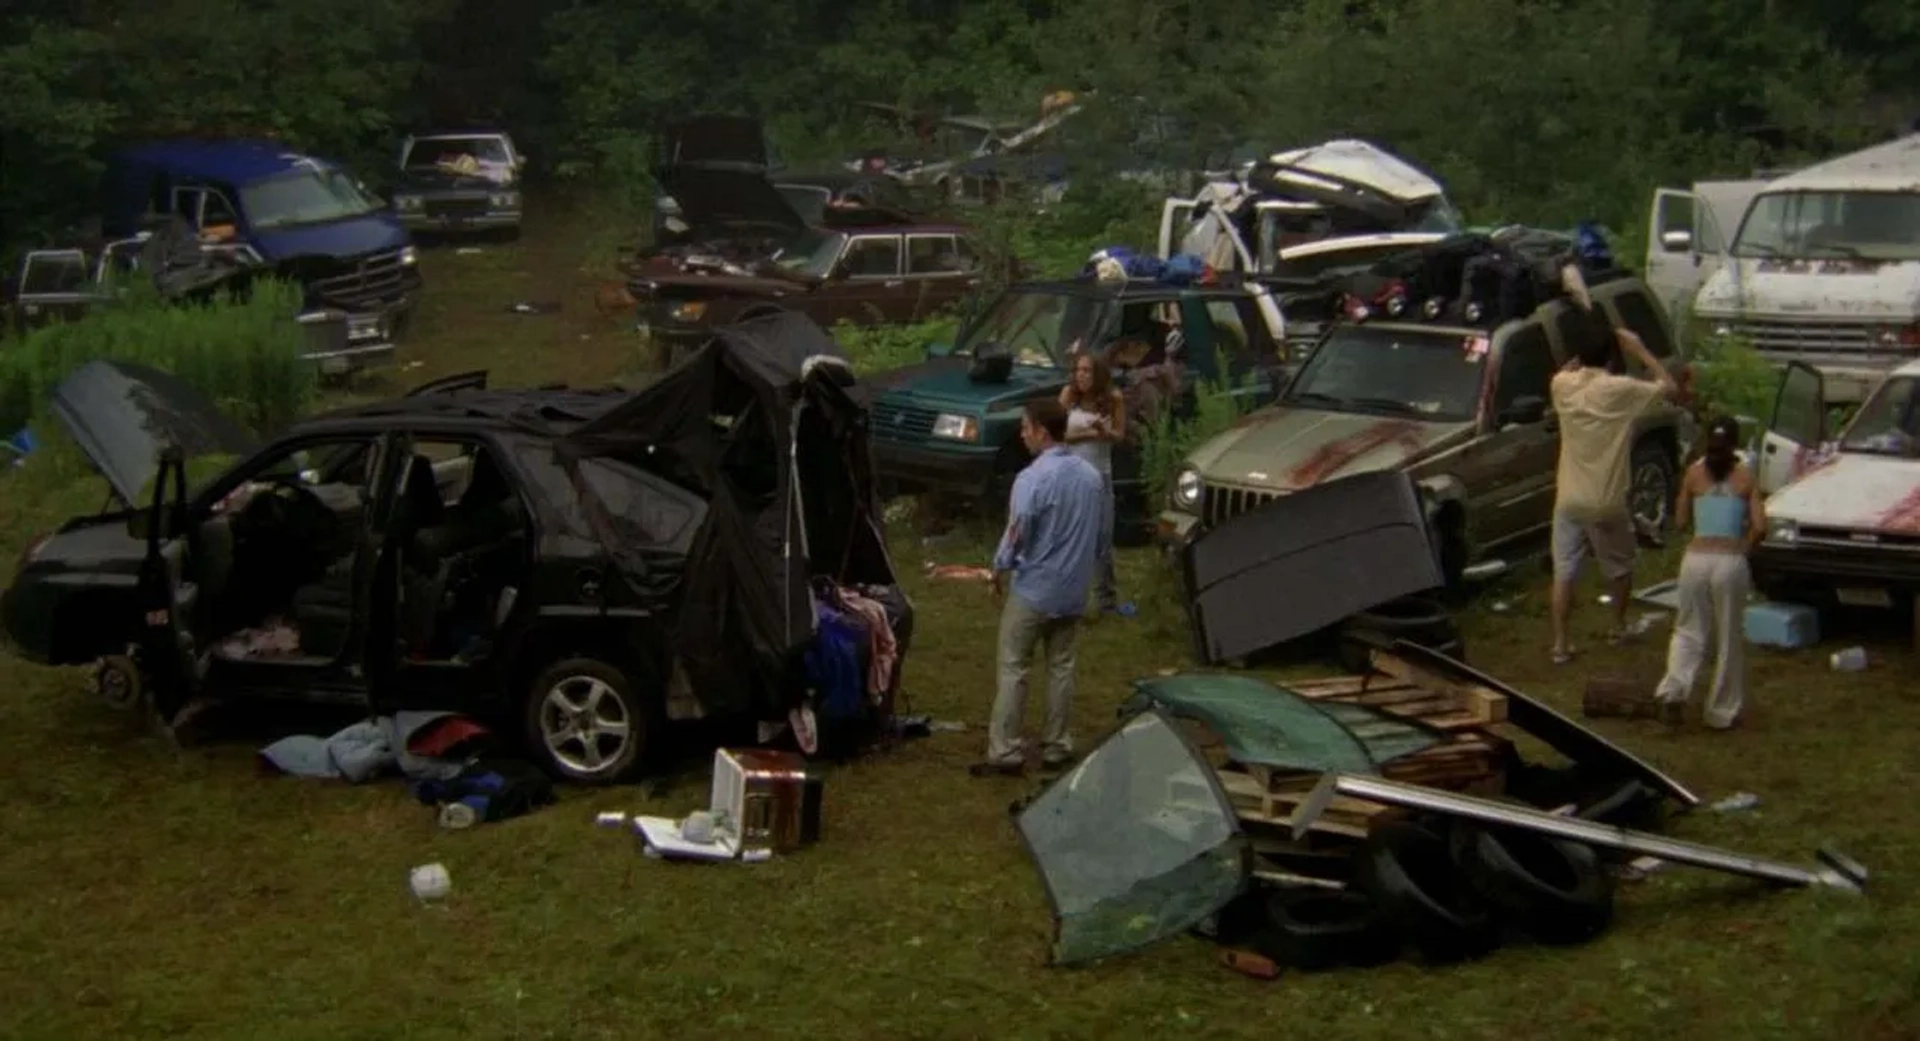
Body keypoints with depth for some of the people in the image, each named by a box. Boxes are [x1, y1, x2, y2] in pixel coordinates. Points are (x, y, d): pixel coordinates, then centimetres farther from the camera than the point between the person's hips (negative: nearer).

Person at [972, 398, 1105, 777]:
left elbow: (1017, 533, -17)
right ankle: (1056, 746, 20)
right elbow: (1099, 532, 11)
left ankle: (1005, 752, -1)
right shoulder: (1091, 475, 3)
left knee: (1012, 668, 1)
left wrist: (999, 569, 0)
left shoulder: (1032, 479, -20)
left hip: (1033, 589, -6)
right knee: (1061, 666, 15)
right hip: (1074, 590, 6)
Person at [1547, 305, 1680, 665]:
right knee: (1619, 567, 21)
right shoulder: (1621, 390, -17)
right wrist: (1641, 352, -1)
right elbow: (1671, 389, -5)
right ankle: (1618, 627, 35)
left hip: (1569, 499, 2)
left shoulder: (1562, 386, -5)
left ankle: (1560, 644, 3)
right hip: (1607, 501, -2)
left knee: (1564, 571, 6)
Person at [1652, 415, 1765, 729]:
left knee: (1689, 629, 15)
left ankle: (1674, 689, -8)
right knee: (1729, 638, 11)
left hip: (1696, 558, 1)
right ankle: (1722, 712, 17)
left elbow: (1681, 521, 12)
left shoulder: (1694, 473, 6)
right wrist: (1745, 546, 15)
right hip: (1731, 561, -1)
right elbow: (1760, 527, -3)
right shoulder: (1746, 477, 4)